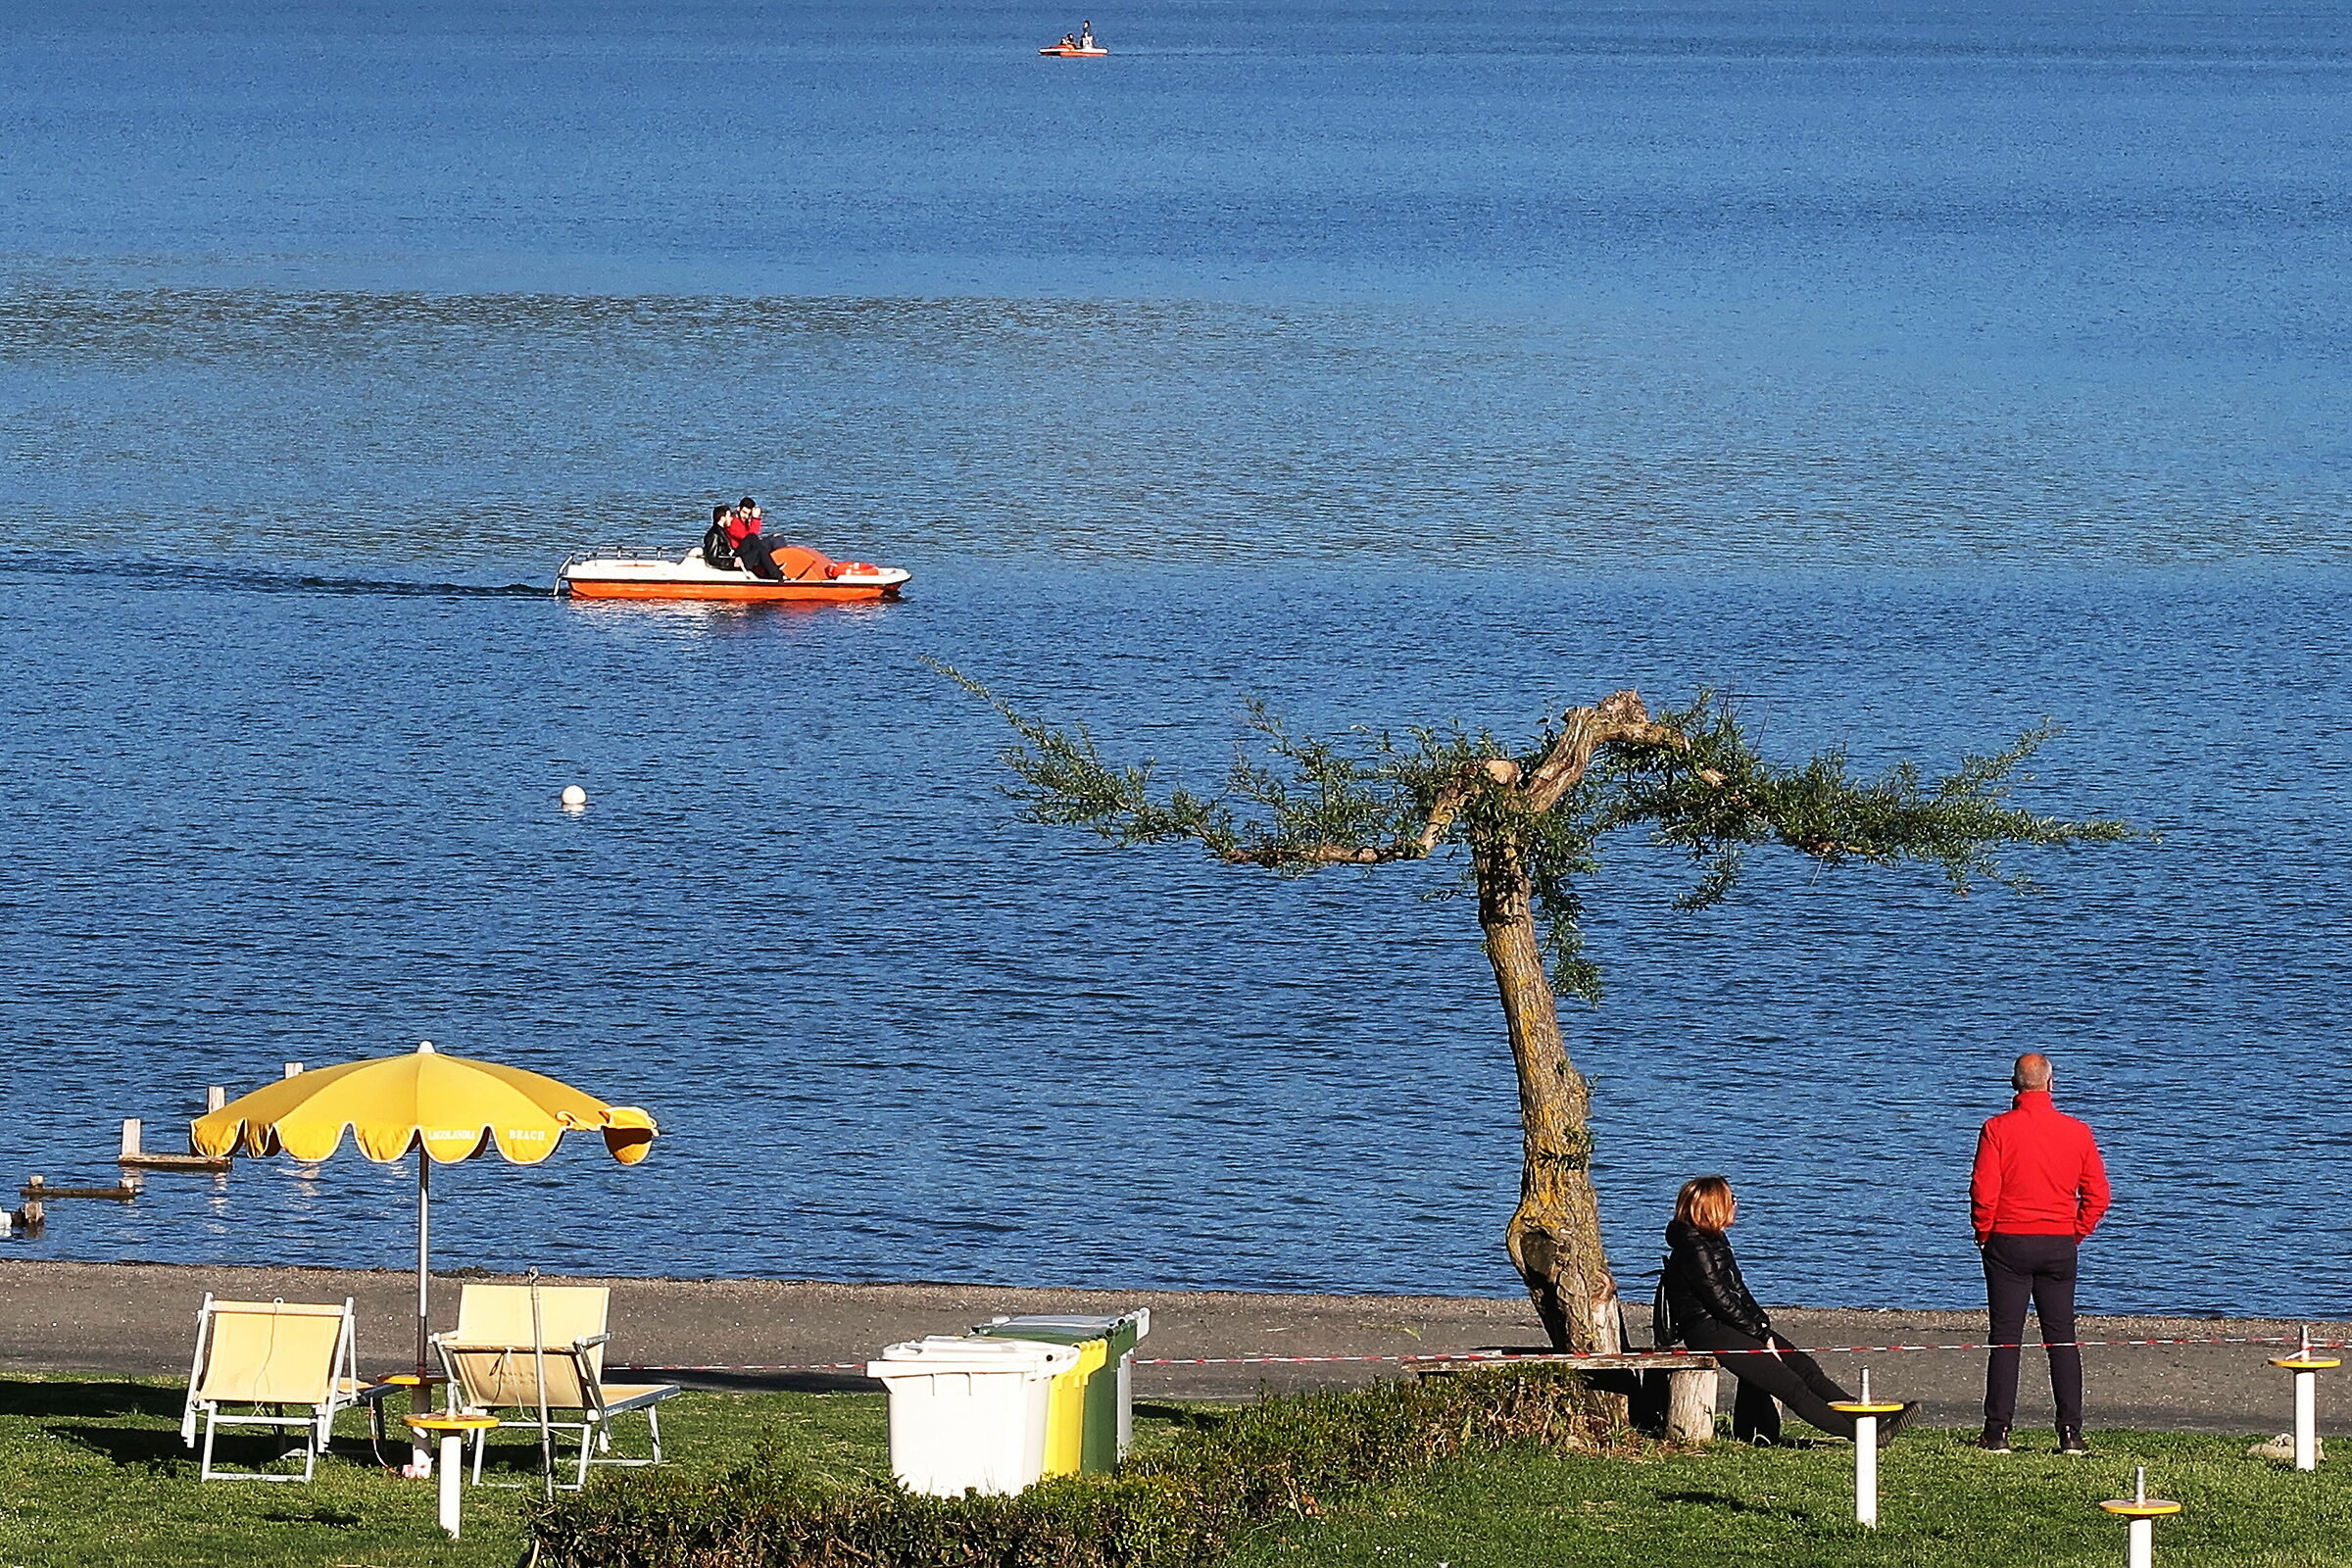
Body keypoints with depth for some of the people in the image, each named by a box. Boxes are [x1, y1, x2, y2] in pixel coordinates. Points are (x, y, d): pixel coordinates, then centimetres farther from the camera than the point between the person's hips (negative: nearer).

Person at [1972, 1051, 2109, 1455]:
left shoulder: (1998, 1129, -9)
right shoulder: (2077, 1132, 0)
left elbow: (1983, 1193, -11)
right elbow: (2097, 1195, 2)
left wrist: (1985, 1234, 4)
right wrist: (2076, 1233, 14)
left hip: (2008, 1243, -2)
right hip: (2060, 1246, 2)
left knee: (2006, 1339, 1)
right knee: (2063, 1340, 8)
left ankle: (1998, 1432, -1)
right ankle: (2071, 1434, 4)